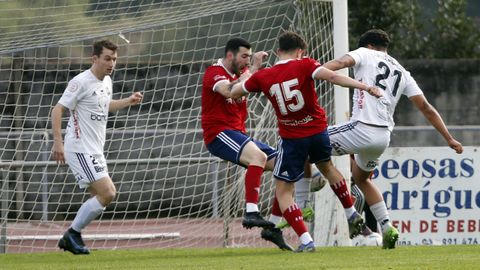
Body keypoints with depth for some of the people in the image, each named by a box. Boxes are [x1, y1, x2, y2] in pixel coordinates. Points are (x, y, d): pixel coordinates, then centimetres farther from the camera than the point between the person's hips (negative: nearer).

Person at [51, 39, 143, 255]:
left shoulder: (107, 82, 11)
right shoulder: (81, 82, -15)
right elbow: (57, 110, -16)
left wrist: (129, 101, 18)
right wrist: (57, 142, -25)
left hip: (95, 150, 9)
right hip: (80, 149, -9)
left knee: (102, 195, 12)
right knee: (107, 194, -15)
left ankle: (70, 238, 20)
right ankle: (73, 234, -3)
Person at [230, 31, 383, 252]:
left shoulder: (262, 76, -3)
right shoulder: (304, 66, -8)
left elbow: (233, 93, 11)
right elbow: (332, 77, -21)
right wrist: (365, 87, -22)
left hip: (291, 139, -2)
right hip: (318, 130, 2)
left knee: (283, 190, 6)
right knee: (327, 167, 32)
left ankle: (305, 240, -9)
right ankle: (352, 215, 44)